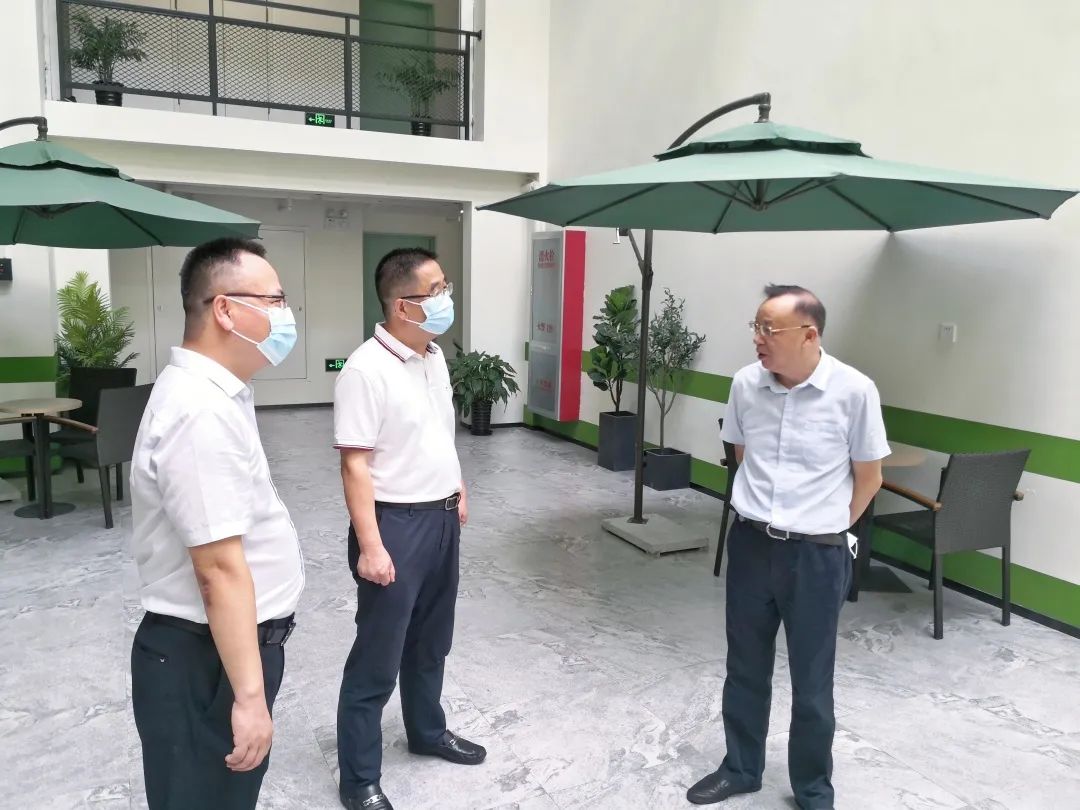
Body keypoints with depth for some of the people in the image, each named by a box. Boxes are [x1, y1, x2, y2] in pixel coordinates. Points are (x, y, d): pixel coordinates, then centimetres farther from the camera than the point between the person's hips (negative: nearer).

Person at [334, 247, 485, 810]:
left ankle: (427, 731, 45)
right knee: (377, 657, 5)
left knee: (431, 640, 23)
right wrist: (370, 545, -23)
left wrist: (458, 492, 19)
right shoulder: (366, 370, -20)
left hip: (441, 517, 8)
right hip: (395, 524, -8)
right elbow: (355, 465, -21)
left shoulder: (435, 358, 5)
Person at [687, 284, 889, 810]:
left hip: (817, 556, -3)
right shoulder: (745, 383, -5)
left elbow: (868, 477, -2)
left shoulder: (854, 391, -15)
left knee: (811, 684, 11)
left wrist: (824, 528, 8)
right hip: (750, 543, 4)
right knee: (744, 669, 17)